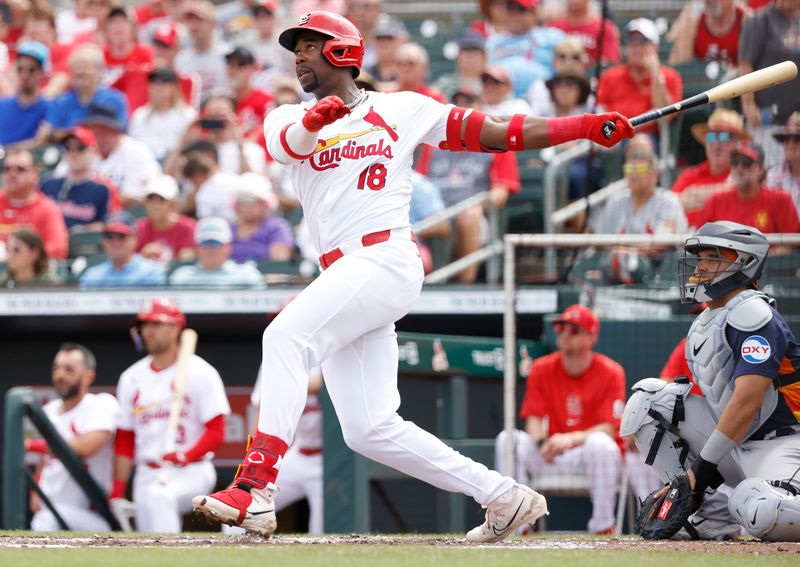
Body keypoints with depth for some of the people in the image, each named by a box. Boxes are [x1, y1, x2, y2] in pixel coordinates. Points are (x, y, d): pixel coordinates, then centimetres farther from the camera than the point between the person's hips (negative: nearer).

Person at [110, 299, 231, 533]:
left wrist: (185, 456, -26)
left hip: (191, 472, -6)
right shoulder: (131, 378, 12)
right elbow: (124, 441, 13)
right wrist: (117, 492, 5)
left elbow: (216, 432, -9)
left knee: (159, 495, -36)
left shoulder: (200, 373, -4)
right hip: (147, 476, 6)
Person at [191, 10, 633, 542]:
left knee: (286, 336, -28)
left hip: (385, 259, -6)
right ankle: (503, 497, 9)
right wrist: (313, 120, -34)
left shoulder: (402, 110, 10)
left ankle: (256, 489, -37)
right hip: (344, 276, 6)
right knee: (370, 430, 0)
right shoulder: (287, 119, 17)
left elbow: (498, 133, 11)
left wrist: (589, 126, 1)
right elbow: (291, 141, -9)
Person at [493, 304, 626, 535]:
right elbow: (533, 420, -1)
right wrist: (541, 442, -26)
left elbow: (608, 429, -17)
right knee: (508, 440, -20)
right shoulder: (542, 369, 2)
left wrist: (571, 439, -34)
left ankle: (603, 528, -29)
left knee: (599, 443, -38)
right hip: (552, 456, 4)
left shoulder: (610, 373, -9)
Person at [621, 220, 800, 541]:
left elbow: (746, 402, -22)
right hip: (733, 445, 9)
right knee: (647, 400, 0)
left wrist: (704, 466, -21)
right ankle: (713, 518, -5)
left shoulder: (752, 315, -14)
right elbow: (718, 400, 14)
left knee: (762, 514, -39)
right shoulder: (701, 325, 14)